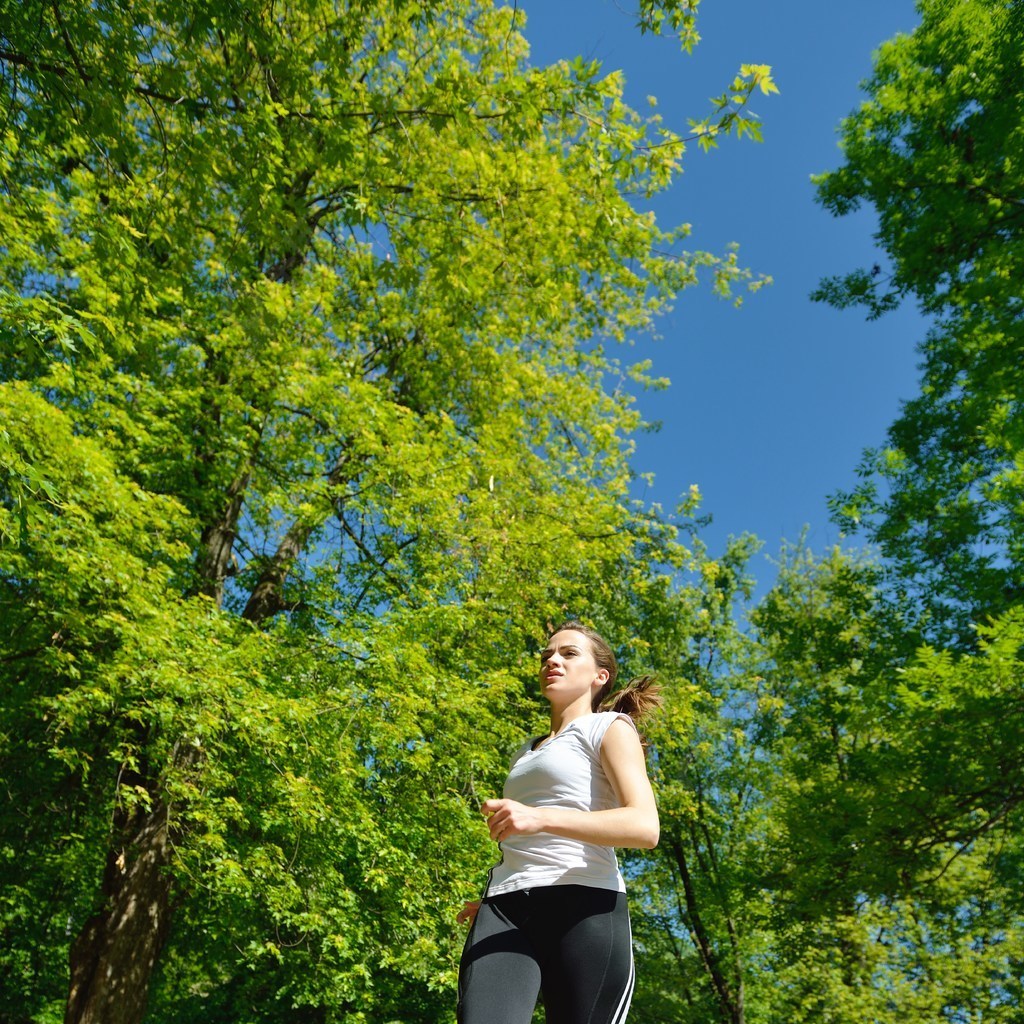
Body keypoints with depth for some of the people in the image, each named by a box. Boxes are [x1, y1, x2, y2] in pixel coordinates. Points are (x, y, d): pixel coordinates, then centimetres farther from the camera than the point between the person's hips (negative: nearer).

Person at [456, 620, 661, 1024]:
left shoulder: (609, 727, 9)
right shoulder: (526, 753, 31)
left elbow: (645, 827, -9)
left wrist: (542, 818, -21)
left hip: (583, 907, -5)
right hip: (505, 908, 5)